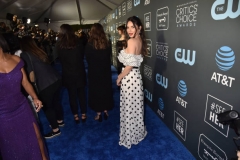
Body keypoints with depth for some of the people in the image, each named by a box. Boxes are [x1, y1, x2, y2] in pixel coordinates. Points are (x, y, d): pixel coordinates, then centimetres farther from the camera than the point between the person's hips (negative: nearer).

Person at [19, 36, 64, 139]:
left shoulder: (25, 55, -4)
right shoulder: (39, 51, 15)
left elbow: (31, 77, -8)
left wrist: (32, 81, 12)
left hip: (45, 84, -7)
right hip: (57, 79, 7)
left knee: (47, 107, 12)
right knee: (56, 101, 25)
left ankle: (55, 130, 25)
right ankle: (60, 121, 45)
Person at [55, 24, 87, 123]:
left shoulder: (59, 44, -10)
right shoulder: (78, 42, -8)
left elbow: (58, 58, 1)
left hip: (68, 74, -1)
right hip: (79, 72, 1)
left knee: (72, 95, 12)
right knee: (81, 94, 14)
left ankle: (76, 116, 22)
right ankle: (83, 115, 23)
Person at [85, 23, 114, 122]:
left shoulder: (89, 45, -15)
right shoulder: (107, 44, -6)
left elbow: (87, 59, -5)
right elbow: (109, 56, 5)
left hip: (94, 72, -3)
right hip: (106, 71, 3)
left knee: (96, 91, 10)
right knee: (106, 90, 17)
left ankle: (99, 113, 18)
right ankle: (105, 111, 27)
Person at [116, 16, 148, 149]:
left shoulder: (131, 41, -19)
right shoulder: (140, 40, 8)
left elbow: (130, 65, -22)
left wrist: (119, 78, -9)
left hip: (129, 77, -9)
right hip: (135, 75, 9)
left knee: (129, 108, 5)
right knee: (135, 106, 19)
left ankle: (130, 137, 23)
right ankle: (137, 133, 37)